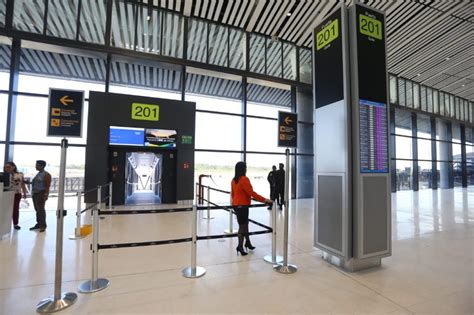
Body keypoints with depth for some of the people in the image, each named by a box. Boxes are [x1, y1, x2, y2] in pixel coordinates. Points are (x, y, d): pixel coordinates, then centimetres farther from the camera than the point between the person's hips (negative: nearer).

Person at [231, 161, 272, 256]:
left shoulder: (234, 180, 7)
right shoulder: (244, 179, -19)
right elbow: (252, 193, -21)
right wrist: (264, 200, -18)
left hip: (236, 205, 8)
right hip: (242, 206, -8)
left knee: (245, 224, 19)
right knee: (242, 226, 3)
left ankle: (247, 243, 31)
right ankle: (240, 247, 13)